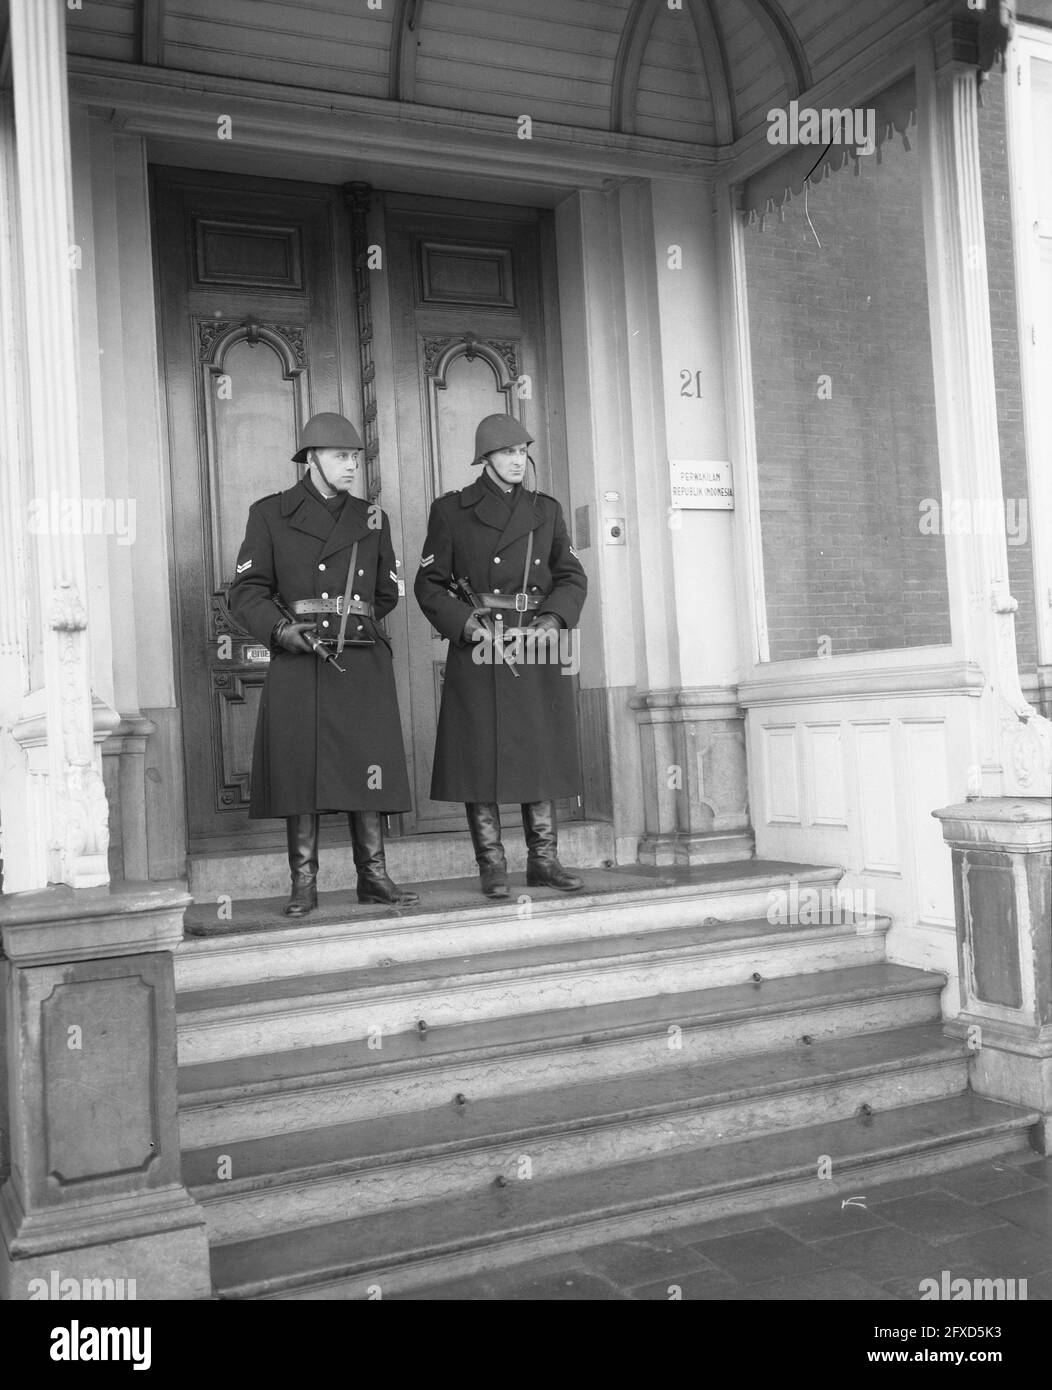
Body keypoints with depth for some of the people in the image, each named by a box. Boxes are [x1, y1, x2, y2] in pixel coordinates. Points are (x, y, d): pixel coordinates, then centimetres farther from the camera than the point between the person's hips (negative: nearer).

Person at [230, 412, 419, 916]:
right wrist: (281, 629, -15)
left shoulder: (371, 518, 14)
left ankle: (373, 877, 11)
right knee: (300, 773, -2)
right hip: (298, 664, -2)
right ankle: (303, 885, 7)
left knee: (367, 770, 2)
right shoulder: (270, 514, 5)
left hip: (363, 662, 3)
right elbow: (246, 591, 1)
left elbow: (387, 594, 24)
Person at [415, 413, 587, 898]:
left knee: (541, 756, 7)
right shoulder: (451, 511, 2)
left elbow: (573, 576, 14)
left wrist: (553, 618, -5)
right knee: (481, 757, -2)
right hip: (477, 652, -3)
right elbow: (428, 584, 2)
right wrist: (467, 623, -13)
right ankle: (492, 867, 8)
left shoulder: (546, 509, 12)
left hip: (539, 644, 3)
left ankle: (544, 860, 17)